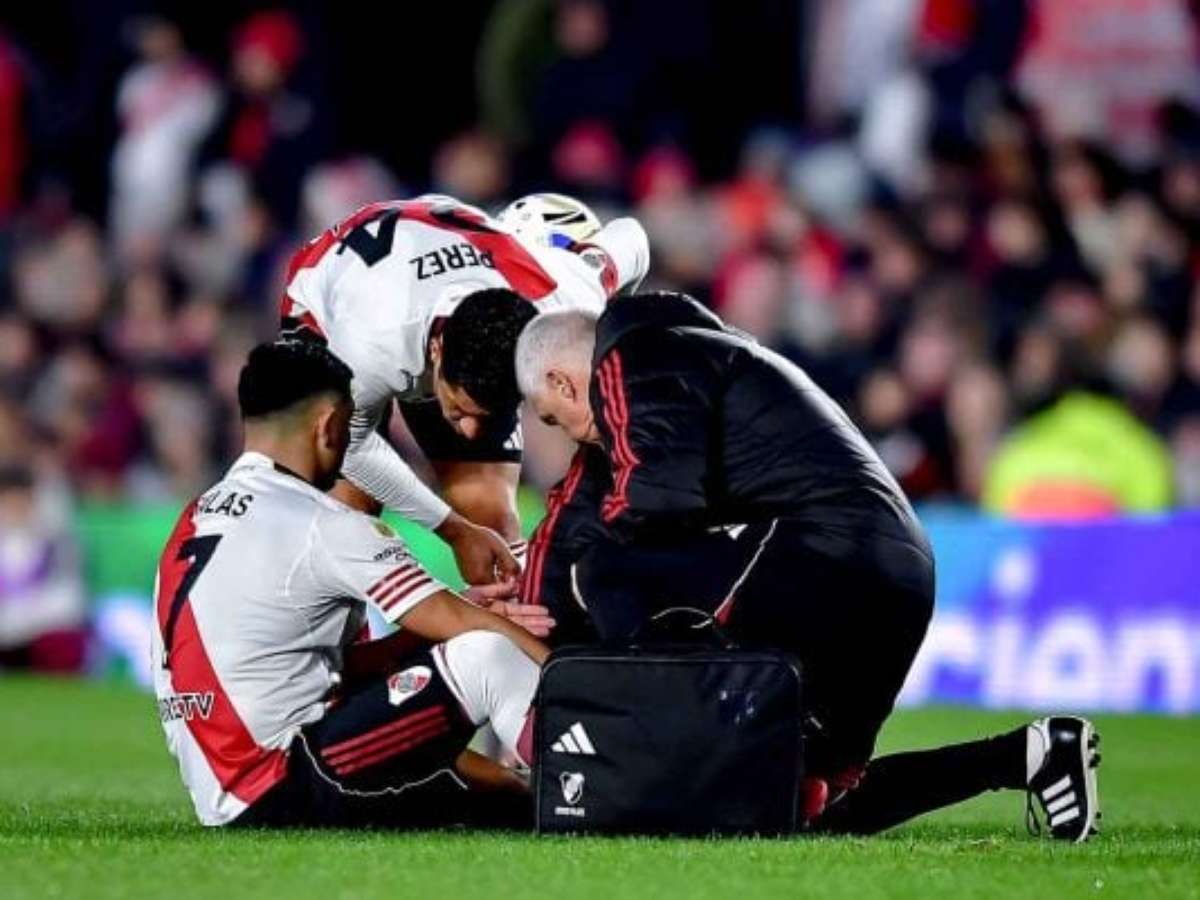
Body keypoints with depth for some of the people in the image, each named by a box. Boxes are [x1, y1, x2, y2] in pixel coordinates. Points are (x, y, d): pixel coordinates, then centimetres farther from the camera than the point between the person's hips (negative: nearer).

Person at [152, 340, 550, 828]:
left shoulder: (197, 519, 16)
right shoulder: (321, 526, -10)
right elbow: (455, 621, -7)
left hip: (224, 801, 9)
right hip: (284, 792, -9)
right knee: (487, 658, -11)